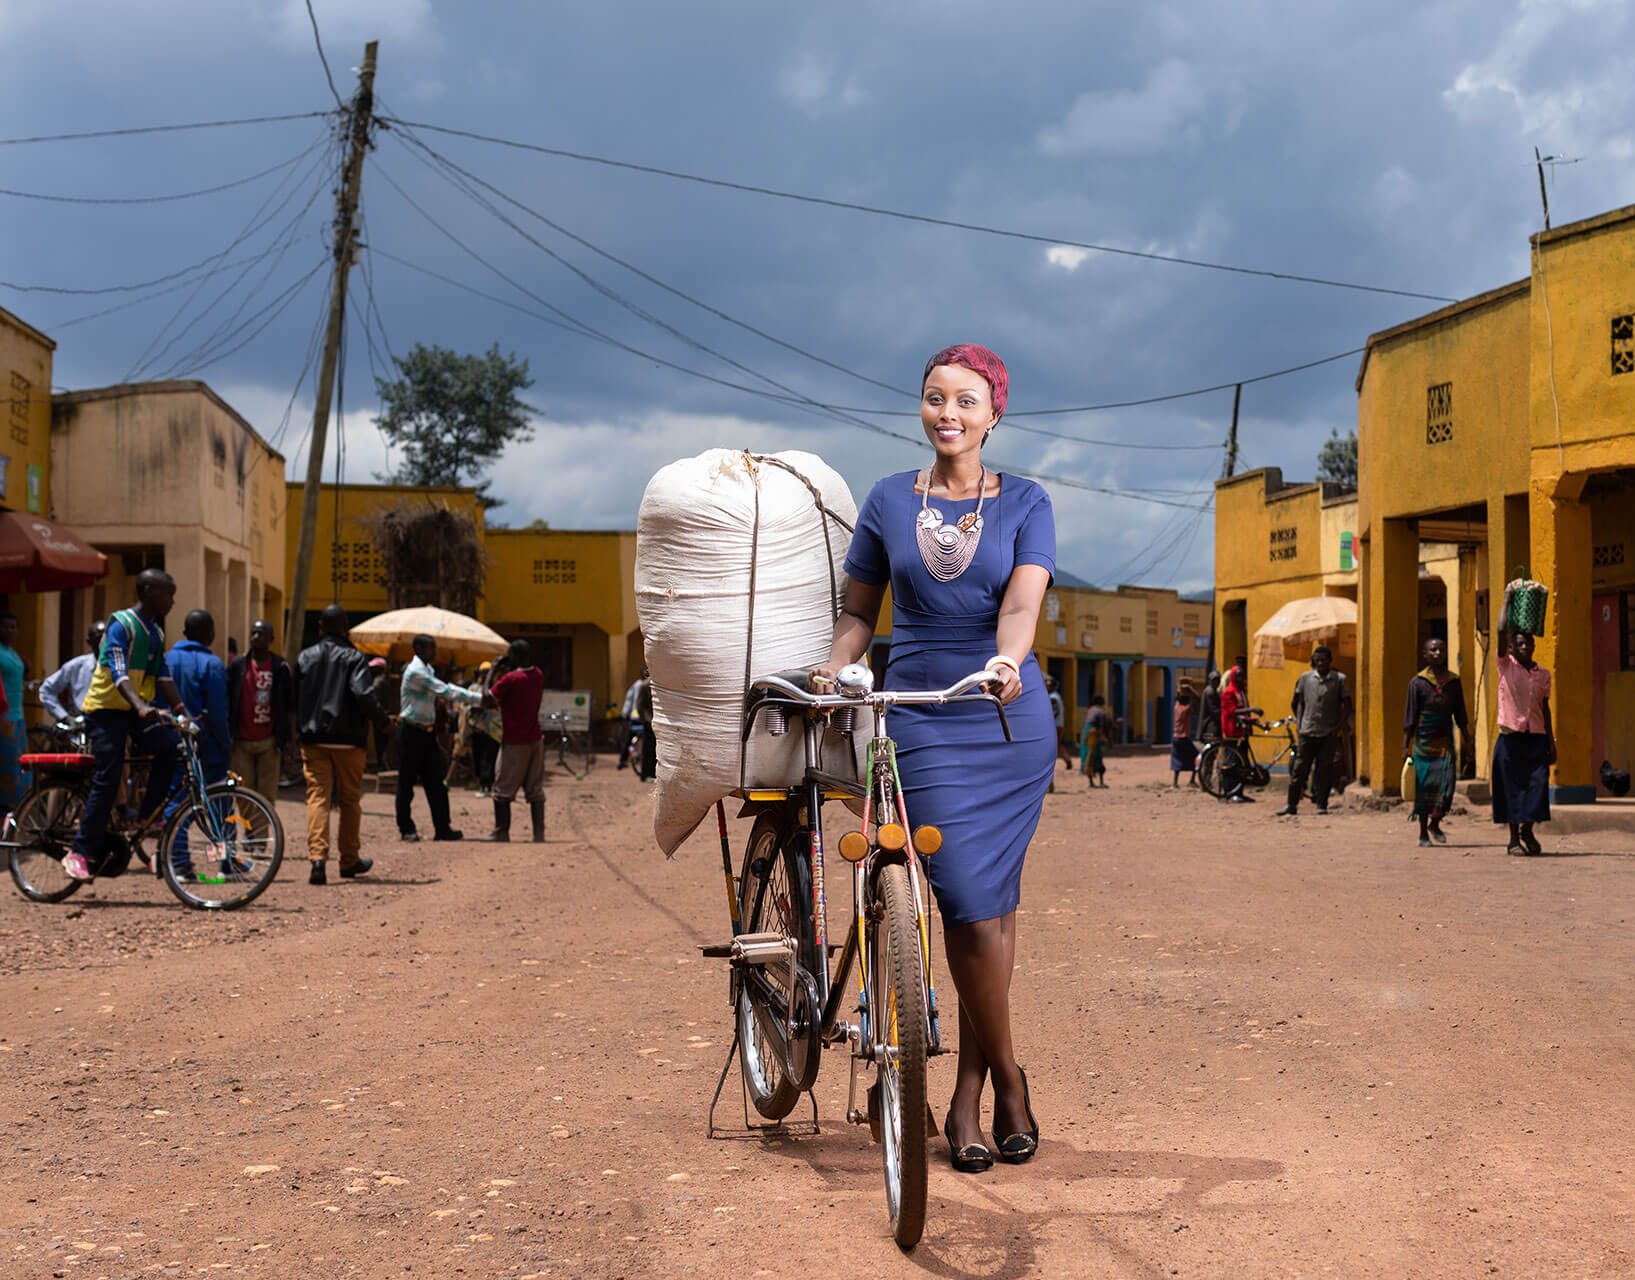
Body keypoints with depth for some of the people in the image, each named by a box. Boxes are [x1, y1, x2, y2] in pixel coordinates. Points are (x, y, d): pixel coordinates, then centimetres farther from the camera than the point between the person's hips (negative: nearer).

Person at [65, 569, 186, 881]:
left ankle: (147, 818, -7)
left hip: (137, 710, 7)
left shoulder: (156, 632, 12)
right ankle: (80, 853, -5)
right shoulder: (121, 625, -14)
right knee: (107, 779, -12)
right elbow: (118, 673, -26)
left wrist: (181, 710, -6)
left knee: (168, 748, -19)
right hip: (106, 707, -7)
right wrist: (141, 707, -41)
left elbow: (163, 676, 8)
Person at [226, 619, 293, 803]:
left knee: (267, 796, 0)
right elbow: (226, 702, 9)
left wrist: (290, 741, 1)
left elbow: (290, 707, 5)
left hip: (269, 742, -1)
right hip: (242, 741, 1)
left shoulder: (280, 668, 3)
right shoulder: (237, 665, 5)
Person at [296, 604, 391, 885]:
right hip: (347, 739, -2)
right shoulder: (354, 658, -7)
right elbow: (364, 695, -18)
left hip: (313, 738, 2)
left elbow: (294, 697, 11)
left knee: (317, 797, 0)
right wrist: (381, 722, -5)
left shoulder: (304, 657, 7)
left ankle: (317, 858, -17)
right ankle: (349, 860, 18)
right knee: (350, 800, 10)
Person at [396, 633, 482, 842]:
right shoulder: (415, 671, -17)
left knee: (436, 782, 5)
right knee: (407, 781, 3)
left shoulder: (427, 670, 14)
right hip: (411, 732, -9)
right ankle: (406, 828, 11)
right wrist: (479, 699, -21)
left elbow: (443, 691, 11)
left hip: (427, 731, 9)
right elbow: (444, 691, -22)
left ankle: (442, 828, 6)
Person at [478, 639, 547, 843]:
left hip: (514, 743, -6)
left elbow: (487, 699, -11)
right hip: (535, 740, 6)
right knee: (535, 789, 9)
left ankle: (501, 832, 6)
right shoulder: (538, 675, 4)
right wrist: (507, 671, 7)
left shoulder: (510, 679, -17)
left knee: (503, 790, 4)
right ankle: (539, 833, 5)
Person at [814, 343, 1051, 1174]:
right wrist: (832, 667, -7)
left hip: (1012, 722, 0)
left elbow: (1021, 601, -11)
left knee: (993, 904, 2)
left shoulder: (1024, 504, 4)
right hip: (923, 722, 0)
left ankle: (965, 1100, 13)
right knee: (972, 907, -10)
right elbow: (859, 610, 13)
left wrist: (1005, 664, -32)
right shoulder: (889, 501, 8)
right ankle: (1007, 1082, 8)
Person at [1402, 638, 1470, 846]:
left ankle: (1435, 823, 15)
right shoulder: (1417, 682, -3)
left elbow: (1460, 716, 13)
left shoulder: (1454, 682, 6)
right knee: (1424, 787, 2)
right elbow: (1410, 717, -2)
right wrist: (1406, 746, -5)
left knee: (1447, 783, -8)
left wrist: (1467, 742, 11)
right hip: (1423, 742, -2)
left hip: (1445, 741, 2)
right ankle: (1423, 833, 13)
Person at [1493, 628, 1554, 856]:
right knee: (1512, 787, 0)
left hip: (1537, 737, 3)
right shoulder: (1506, 665, 2)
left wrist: (1551, 742, 8)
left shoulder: (1543, 674, 10)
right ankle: (1514, 839, 9)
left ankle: (1527, 829, 19)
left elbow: (1545, 708, 12)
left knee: (1538, 784, -4)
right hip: (1511, 736, -3)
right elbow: (1501, 633, -12)